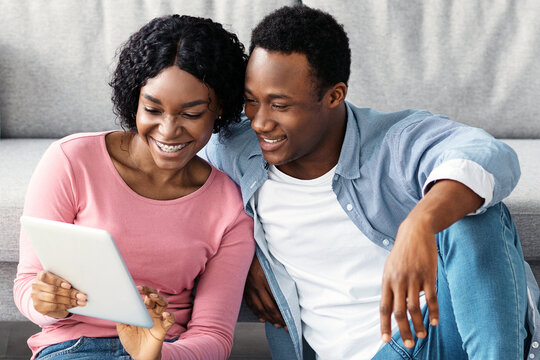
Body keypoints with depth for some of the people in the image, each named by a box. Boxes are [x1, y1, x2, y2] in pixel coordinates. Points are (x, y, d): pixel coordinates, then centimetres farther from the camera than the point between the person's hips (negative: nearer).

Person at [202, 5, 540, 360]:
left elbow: (489, 158, -33)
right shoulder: (230, 154, 0)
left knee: (475, 212, -30)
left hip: (448, 328, -1)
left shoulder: (398, 143, -12)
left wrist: (418, 225, -54)